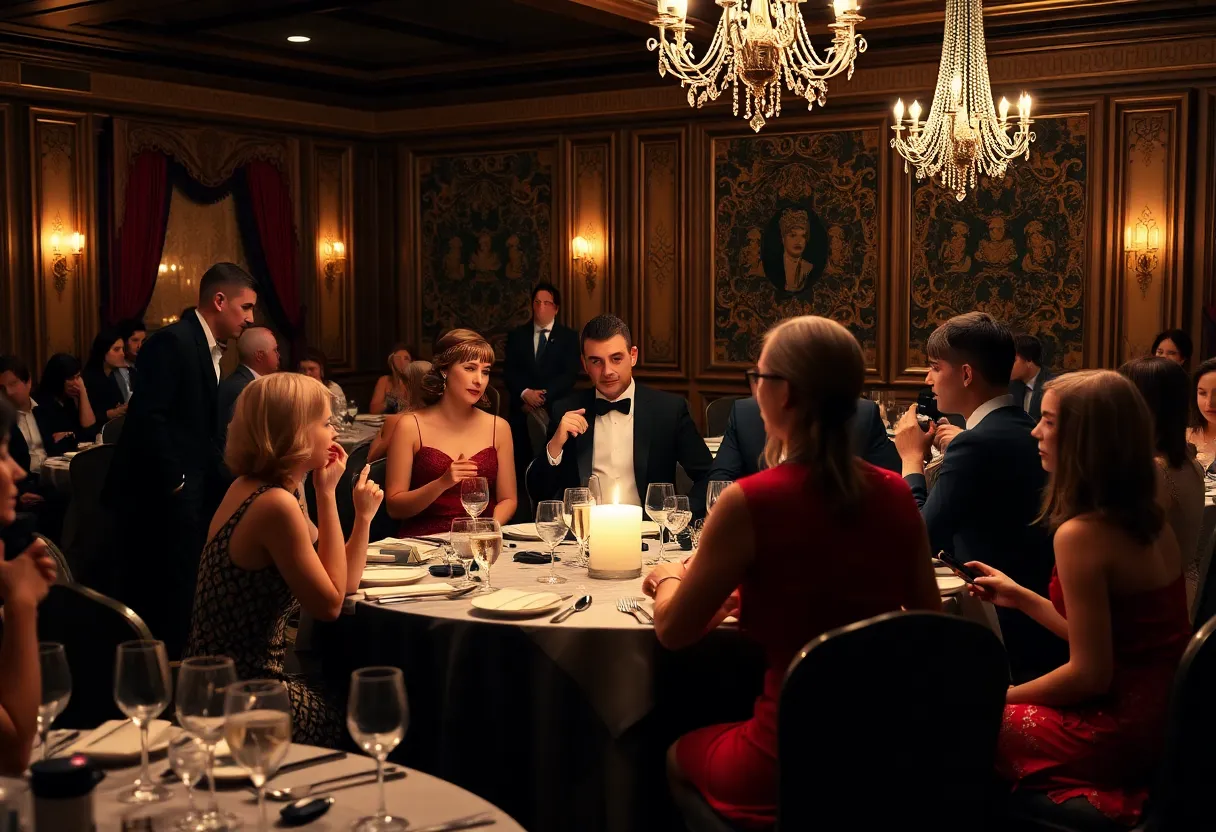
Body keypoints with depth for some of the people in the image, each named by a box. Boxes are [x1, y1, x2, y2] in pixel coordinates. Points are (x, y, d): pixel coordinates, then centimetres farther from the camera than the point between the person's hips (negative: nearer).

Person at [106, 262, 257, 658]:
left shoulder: (208, 350, 15)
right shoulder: (172, 342, -13)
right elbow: (148, 418, -21)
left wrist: (230, 482, 8)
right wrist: (175, 483, -17)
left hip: (185, 498, 9)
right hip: (160, 500, -9)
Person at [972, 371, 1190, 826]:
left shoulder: (1080, 533, -23)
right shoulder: (1148, 521, 4)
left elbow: (1090, 674, -21)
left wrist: (997, 697, -7)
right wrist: (1021, 598, 18)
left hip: (1122, 731, -9)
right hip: (1162, 713, 9)